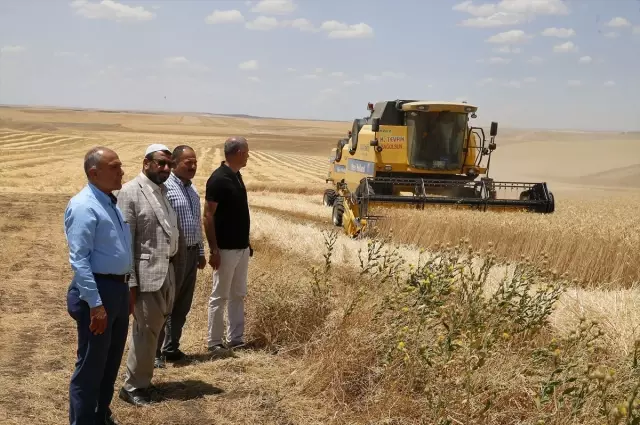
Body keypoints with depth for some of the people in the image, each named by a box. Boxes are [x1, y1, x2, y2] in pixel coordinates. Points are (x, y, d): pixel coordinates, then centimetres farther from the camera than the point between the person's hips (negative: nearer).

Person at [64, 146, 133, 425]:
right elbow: (79, 260, -22)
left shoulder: (111, 203, 11)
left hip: (118, 288, 9)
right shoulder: (84, 206, -17)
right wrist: (95, 304, -24)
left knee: (111, 361, 20)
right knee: (90, 366, 1)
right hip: (97, 290, -9)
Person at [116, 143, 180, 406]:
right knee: (146, 330, -4)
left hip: (167, 270, 8)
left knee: (154, 328, 14)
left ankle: (141, 379, 26)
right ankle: (132, 387, 8)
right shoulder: (130, 192, -11)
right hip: (147, 272, -8)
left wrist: (173, 269, 11)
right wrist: (130, 281, -18)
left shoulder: (164, 191, 13)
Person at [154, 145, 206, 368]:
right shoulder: (165, 187, -14)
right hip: (174, 252, -8)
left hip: (191, 252, 8)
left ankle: (171, 347, 24)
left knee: (183, 304, 13)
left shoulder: (191, 189, 14)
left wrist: (201, 252, 20)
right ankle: (154, 352, 6)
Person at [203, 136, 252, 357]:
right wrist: (213, 249, -20)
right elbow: (208, 216, -17)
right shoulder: (218, 179, -16)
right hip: (225, 249, -9)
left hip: (241, 247, 9)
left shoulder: (236, 176, 10)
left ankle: (235, 338, 21)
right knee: (220, 296, 0)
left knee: (238, 295, 13)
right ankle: (214, 342, 8)